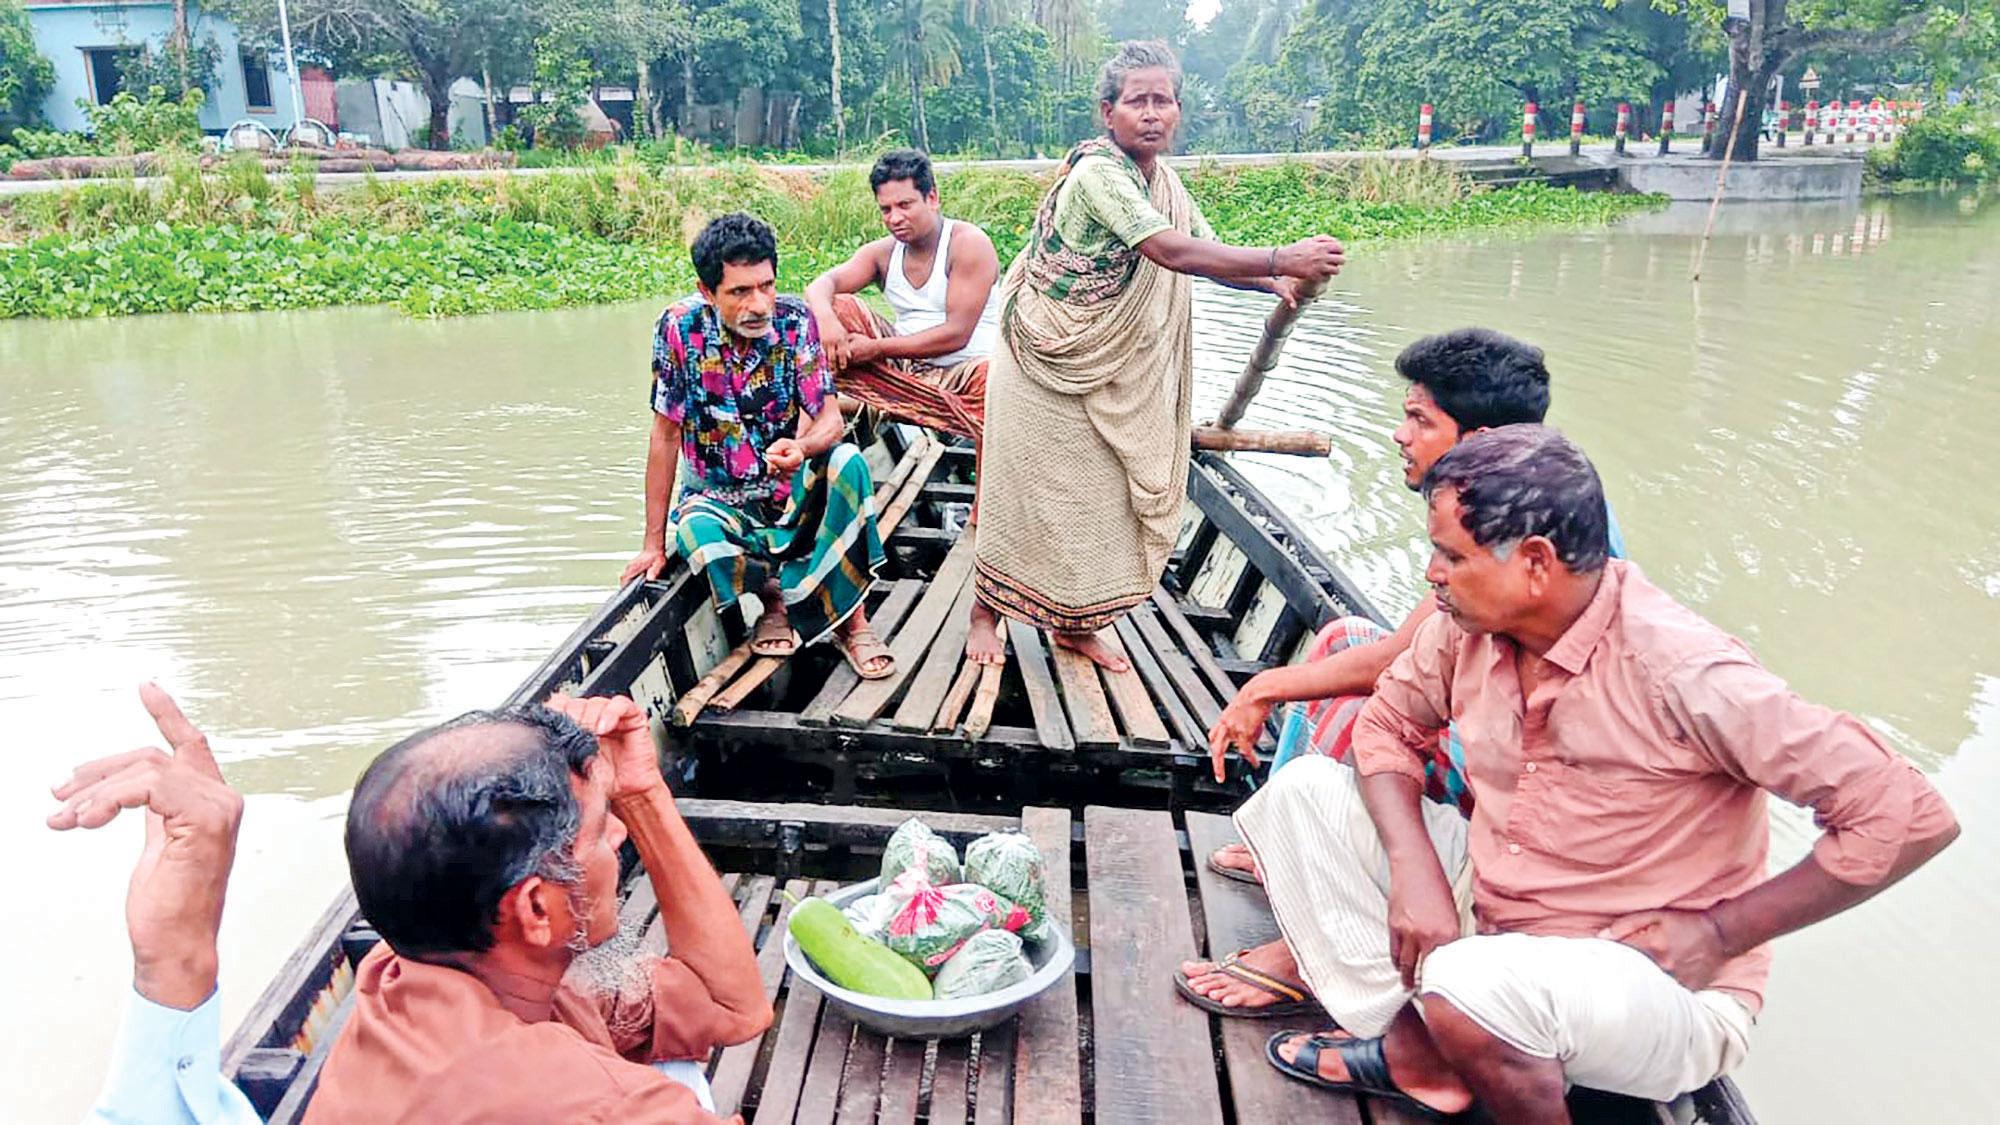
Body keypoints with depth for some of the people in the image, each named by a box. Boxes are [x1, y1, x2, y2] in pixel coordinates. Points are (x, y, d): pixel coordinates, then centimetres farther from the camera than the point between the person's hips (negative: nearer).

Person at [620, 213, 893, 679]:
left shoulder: (793, 319, -13)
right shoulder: (681, 327, -16)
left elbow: (830, 419, -13)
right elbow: (665, 436, -10)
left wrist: (802, 448, -39)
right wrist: (653, 543, -9)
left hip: (791, 487, 1)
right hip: (719, 499, -1)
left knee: (847, 461, -30)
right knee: (699, 540, -35)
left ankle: (851, 619, -19)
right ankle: (773, 594, -3)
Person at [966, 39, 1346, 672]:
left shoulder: (1164, 183, 5)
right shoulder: (1097, 173, -23)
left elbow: (1209, 257, 8)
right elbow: (1172, 251, -34)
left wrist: (1275, 284, -12)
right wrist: (1283, 259, -36)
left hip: (1109, 378, 8)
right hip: (1045, 365, -8)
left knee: (1102, 495, 12)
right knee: (1025, 495, 3)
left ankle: (1074, 624, 27)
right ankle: (985, 613, 23)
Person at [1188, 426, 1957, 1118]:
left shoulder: (1679, 673, -27)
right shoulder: (1468, 626, -9)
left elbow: (1908, 817, -24)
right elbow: (1388, 726, 6)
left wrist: (1719, 933, -19)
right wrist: (1414, 869, -11)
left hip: (1657, 981, -7)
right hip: (1485, 909, 7)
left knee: (1470, 983, -39)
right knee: (1304, 790, -5)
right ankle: (1413, 1051, -7)